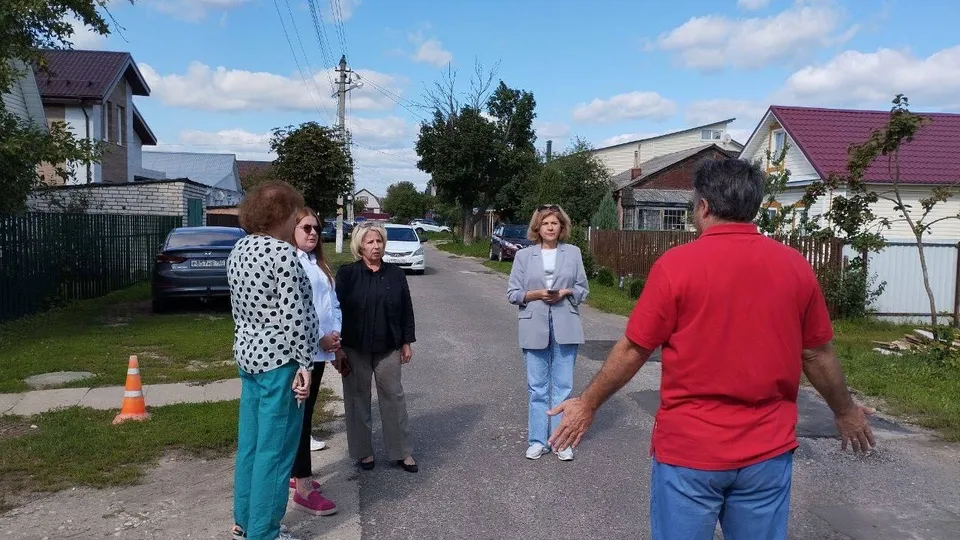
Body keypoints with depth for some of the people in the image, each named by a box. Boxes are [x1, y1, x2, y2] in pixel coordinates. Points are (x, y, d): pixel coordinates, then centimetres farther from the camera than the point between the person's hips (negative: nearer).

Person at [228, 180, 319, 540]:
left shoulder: (239, 249, 9)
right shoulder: (283, 253, -18)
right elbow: (294, 316, -20)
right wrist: (305, 364, -15)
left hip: (248, 354, 9)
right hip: (279, 360, -9)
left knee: (250, 442, 17)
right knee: (275, 450, 1)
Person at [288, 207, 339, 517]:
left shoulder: (318, 264, 16)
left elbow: (332, 303, 16)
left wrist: (335, 333, 0)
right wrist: (319, 338, -19)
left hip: (320, 350, 9)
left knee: (307, 412, 17)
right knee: (301, 416, -6)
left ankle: (295, 471, 30)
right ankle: (303, 490, -1)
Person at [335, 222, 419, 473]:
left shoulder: (395, 274, 3)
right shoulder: (347, 274, -5)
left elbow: (406, 309, 7)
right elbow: (337, 309, -6)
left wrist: (407, 342, 5)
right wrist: (338, 346, -10)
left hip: (388, 348, 2)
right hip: (355, 348, -2)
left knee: (393, 397, 7)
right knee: (358, 399, 8)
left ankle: (402, 452, 16)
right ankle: (363, 451, 22)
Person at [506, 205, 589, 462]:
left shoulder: (573, 253, 5)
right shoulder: (524, 255, 4)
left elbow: (583, 289, 8)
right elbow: (513, 293, 3)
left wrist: (566, 292, -12)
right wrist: (536, 294, -13)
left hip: (565, 327, 0)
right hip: (535, 327, 0)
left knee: (563, 386, 5)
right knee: (537, 387, 7)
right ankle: (538, 440, 18)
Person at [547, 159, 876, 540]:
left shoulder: (676, 264, -13)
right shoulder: (795, 265, -3)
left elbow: (632, 350, -7)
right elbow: (817, 355, 7)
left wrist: (588, 404, 7)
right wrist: (845, 411, 25)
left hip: (688, 448, -3)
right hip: (767, 449, 3)